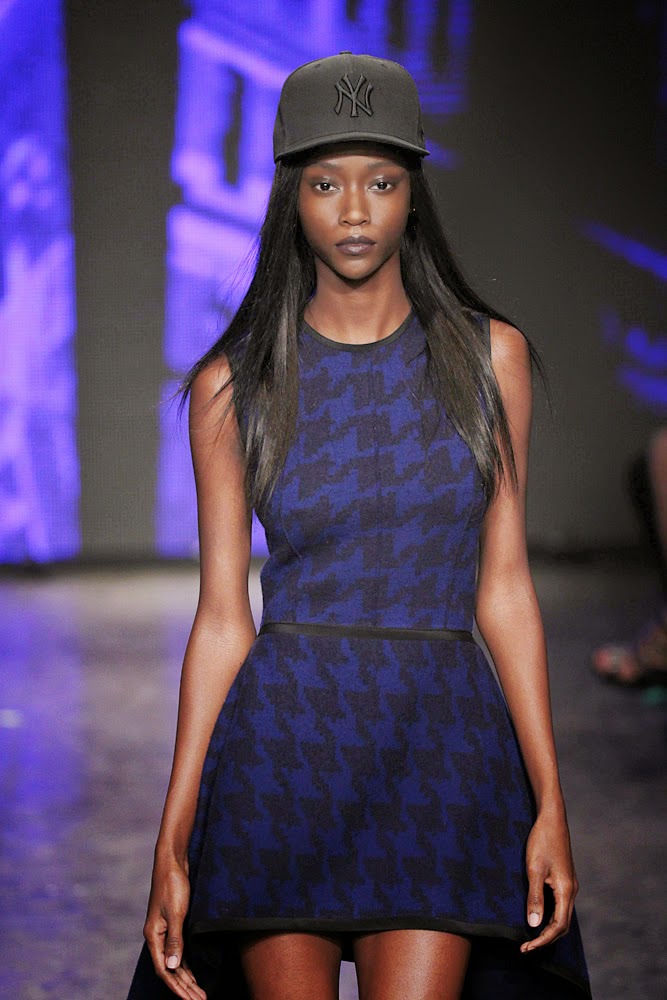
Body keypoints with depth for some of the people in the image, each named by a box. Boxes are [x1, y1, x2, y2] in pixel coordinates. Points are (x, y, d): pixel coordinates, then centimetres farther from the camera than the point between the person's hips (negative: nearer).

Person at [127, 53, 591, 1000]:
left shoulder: (489, 356, 4)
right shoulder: (233, 386, 1)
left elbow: (502, 588, 6)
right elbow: (222, 620, 2)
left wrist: (550, 803, 0)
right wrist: (173, 842, -2)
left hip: (439, 748, 1)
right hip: (283, 747, 0)